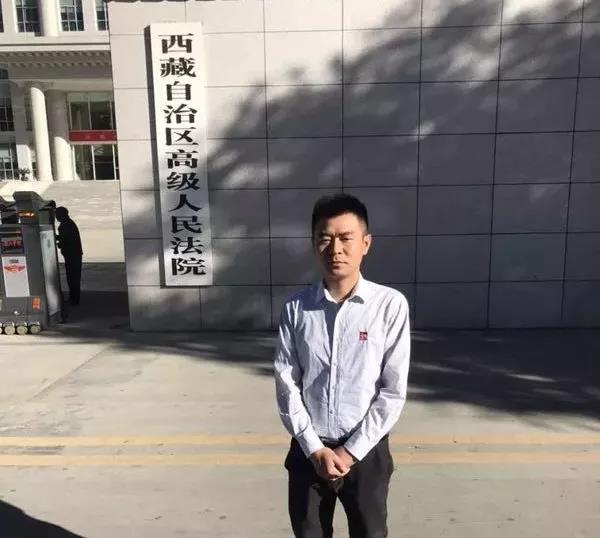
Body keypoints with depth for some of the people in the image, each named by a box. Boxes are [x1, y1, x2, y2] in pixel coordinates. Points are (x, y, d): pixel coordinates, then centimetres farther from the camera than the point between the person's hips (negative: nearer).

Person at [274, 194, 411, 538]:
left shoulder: (390, 305, -12)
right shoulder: (296, 309, -6)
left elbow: (394, 390, -10)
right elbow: (286, 384, -4)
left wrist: (351, 451, -10)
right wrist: (315, 448, -9)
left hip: (366, 451, -1)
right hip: (308, 451, 2)